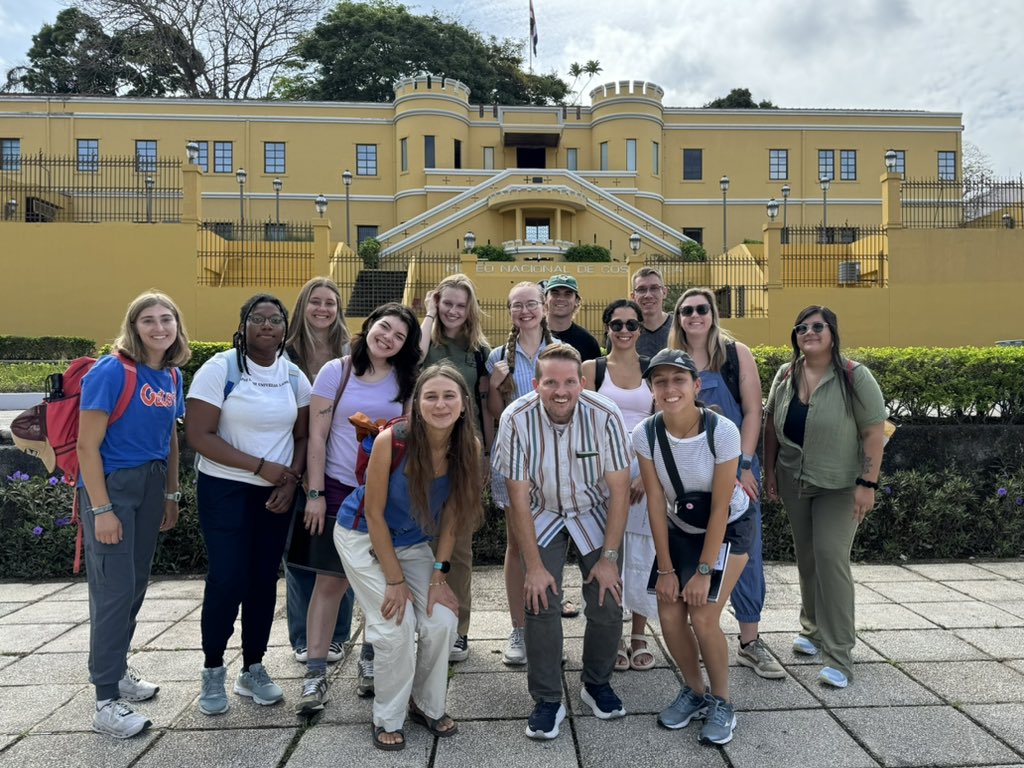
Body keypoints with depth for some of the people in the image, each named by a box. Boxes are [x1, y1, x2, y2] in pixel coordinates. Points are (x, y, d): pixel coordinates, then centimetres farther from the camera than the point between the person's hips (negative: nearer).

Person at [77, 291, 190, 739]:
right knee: (114, 590, -4)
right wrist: (102, 510, -18)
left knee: (137, 585, 15)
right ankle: (106, 702, 8)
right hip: (110, 485, -7)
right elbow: (87, 445, -16)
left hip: (151, 486, 7)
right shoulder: (110, 372, -15)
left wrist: (171, 494, 14)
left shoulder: (172, 376, 5)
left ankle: (117, 671, 34)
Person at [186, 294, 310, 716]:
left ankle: (253, 669, 25)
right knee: (228, 580, -4)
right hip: (225, 490, -4)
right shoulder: (220, 369, -10)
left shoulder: (294, 376, 4)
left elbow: (302, 436, 9)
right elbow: (199, 435, -15)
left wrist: (291, 479, -8)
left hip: (276, 493, 4)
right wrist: (261, 466, -17)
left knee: (264, 580, 9)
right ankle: (213, 671, 18)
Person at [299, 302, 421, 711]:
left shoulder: (406, 381, 4)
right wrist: (315, 493, -7)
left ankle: (370, 661, 28)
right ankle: (315, 674, 10)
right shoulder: (336, 372, -2)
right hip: (339, 491, -2)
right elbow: (317, 437, -3)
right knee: (330, 581, 0)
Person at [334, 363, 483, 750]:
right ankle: (388, 719, 11)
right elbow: (374, 513, -20)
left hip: (413, 543, 4)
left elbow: (451, 515, -7)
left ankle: (429, 706, 20)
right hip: (363, 536, -4)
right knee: (396, 625, -12)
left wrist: (438, 575, -10)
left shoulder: (469, 447, -18)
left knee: (443, 621, -6)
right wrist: (395, 580, -16)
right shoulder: (391, 441, -30)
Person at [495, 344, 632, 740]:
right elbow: (519, 497, -17)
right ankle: (547, 700, 9)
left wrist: (609, 557, -14)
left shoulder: (605, 415, -25)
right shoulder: (517, 419, -25)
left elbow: (619, 490, -15)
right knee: (541, 603, -10)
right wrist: (534, 565, -16)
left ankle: (596, 684, 22)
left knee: (607, 602, -4)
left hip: (595, 514, 1)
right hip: (543, 517, 0)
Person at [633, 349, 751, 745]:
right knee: (670, 616, -4)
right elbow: (655, 501, -13)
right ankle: (695, 692, 23)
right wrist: (666, 567, -11)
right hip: (679, 530, 4)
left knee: (702, 616, -13)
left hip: (728, 529, -3)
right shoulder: (645, 434, -20)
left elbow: (720, 508, -22)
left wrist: (704, 571, -19)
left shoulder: (722, 431, -29)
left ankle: (721, 703, 12)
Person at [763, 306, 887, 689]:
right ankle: (812, 628, 32)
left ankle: (838, 656, -1)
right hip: (793, 481, 5)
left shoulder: (854, 377, -13)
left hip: (839, 485, -5)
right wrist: (769, 470, 8)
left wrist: (867, 484, -17)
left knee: (831, 557, -10)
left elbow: (874, 432, -14)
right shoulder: (785, 375, 1)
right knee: (806, 556, 14)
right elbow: (771, 424, 10)